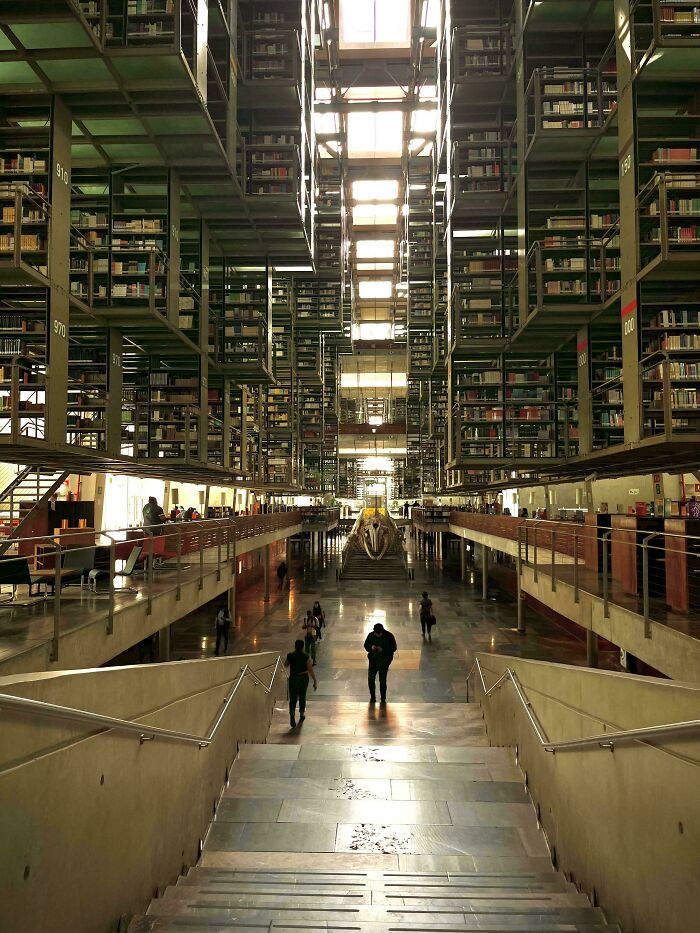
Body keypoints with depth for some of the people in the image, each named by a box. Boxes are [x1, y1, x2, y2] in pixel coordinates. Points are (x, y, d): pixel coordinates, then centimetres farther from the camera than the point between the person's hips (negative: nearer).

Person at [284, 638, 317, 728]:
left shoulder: (290, 655, -9)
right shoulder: (306, 657, -15)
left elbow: (285, 665, 8)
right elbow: (311, 670, -16)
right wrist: (315, 681, -11)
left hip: (293, 679, 0)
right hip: (303, 679, 0)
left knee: (293, 698, 4)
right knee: (302, 697, 19)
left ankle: (292, 714, -20)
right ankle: (302, 715, 32)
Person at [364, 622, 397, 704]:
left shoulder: (389, 636, -14)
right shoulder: (371, 635, -8)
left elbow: (393, 648, -10)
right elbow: (366, 645, 3)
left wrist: (383, 649, -25)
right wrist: (371, 648, -21)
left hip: (384, 661, -2)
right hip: (373, 660, 2)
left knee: (383, 680, 4)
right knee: (370, 679, 1)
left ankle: (383, 699, 22)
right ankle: (372, 697, 22)